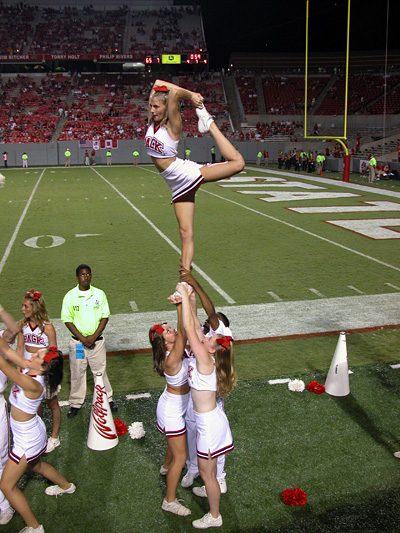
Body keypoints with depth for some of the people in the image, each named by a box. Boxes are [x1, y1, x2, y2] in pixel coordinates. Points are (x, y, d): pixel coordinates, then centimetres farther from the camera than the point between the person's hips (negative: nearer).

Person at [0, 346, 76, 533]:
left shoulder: (33, 385, -35)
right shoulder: (28, 371, -11)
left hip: (27, 440, -9)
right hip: (32, 432, 9)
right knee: (35, 465, 35)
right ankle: (66, 486, 60)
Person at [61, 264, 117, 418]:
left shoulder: (99, 294, -2)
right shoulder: (70, 296, -5)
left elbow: (105, 317, 0)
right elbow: (67, 320, -5)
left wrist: (94, 336, -11)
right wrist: (82, 338, -12)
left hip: (97, 340, 0)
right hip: (77, 341, 0)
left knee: (100, 371, 10)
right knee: (77, 373, 9)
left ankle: (107, 399, 26)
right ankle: (76, 403, 25)